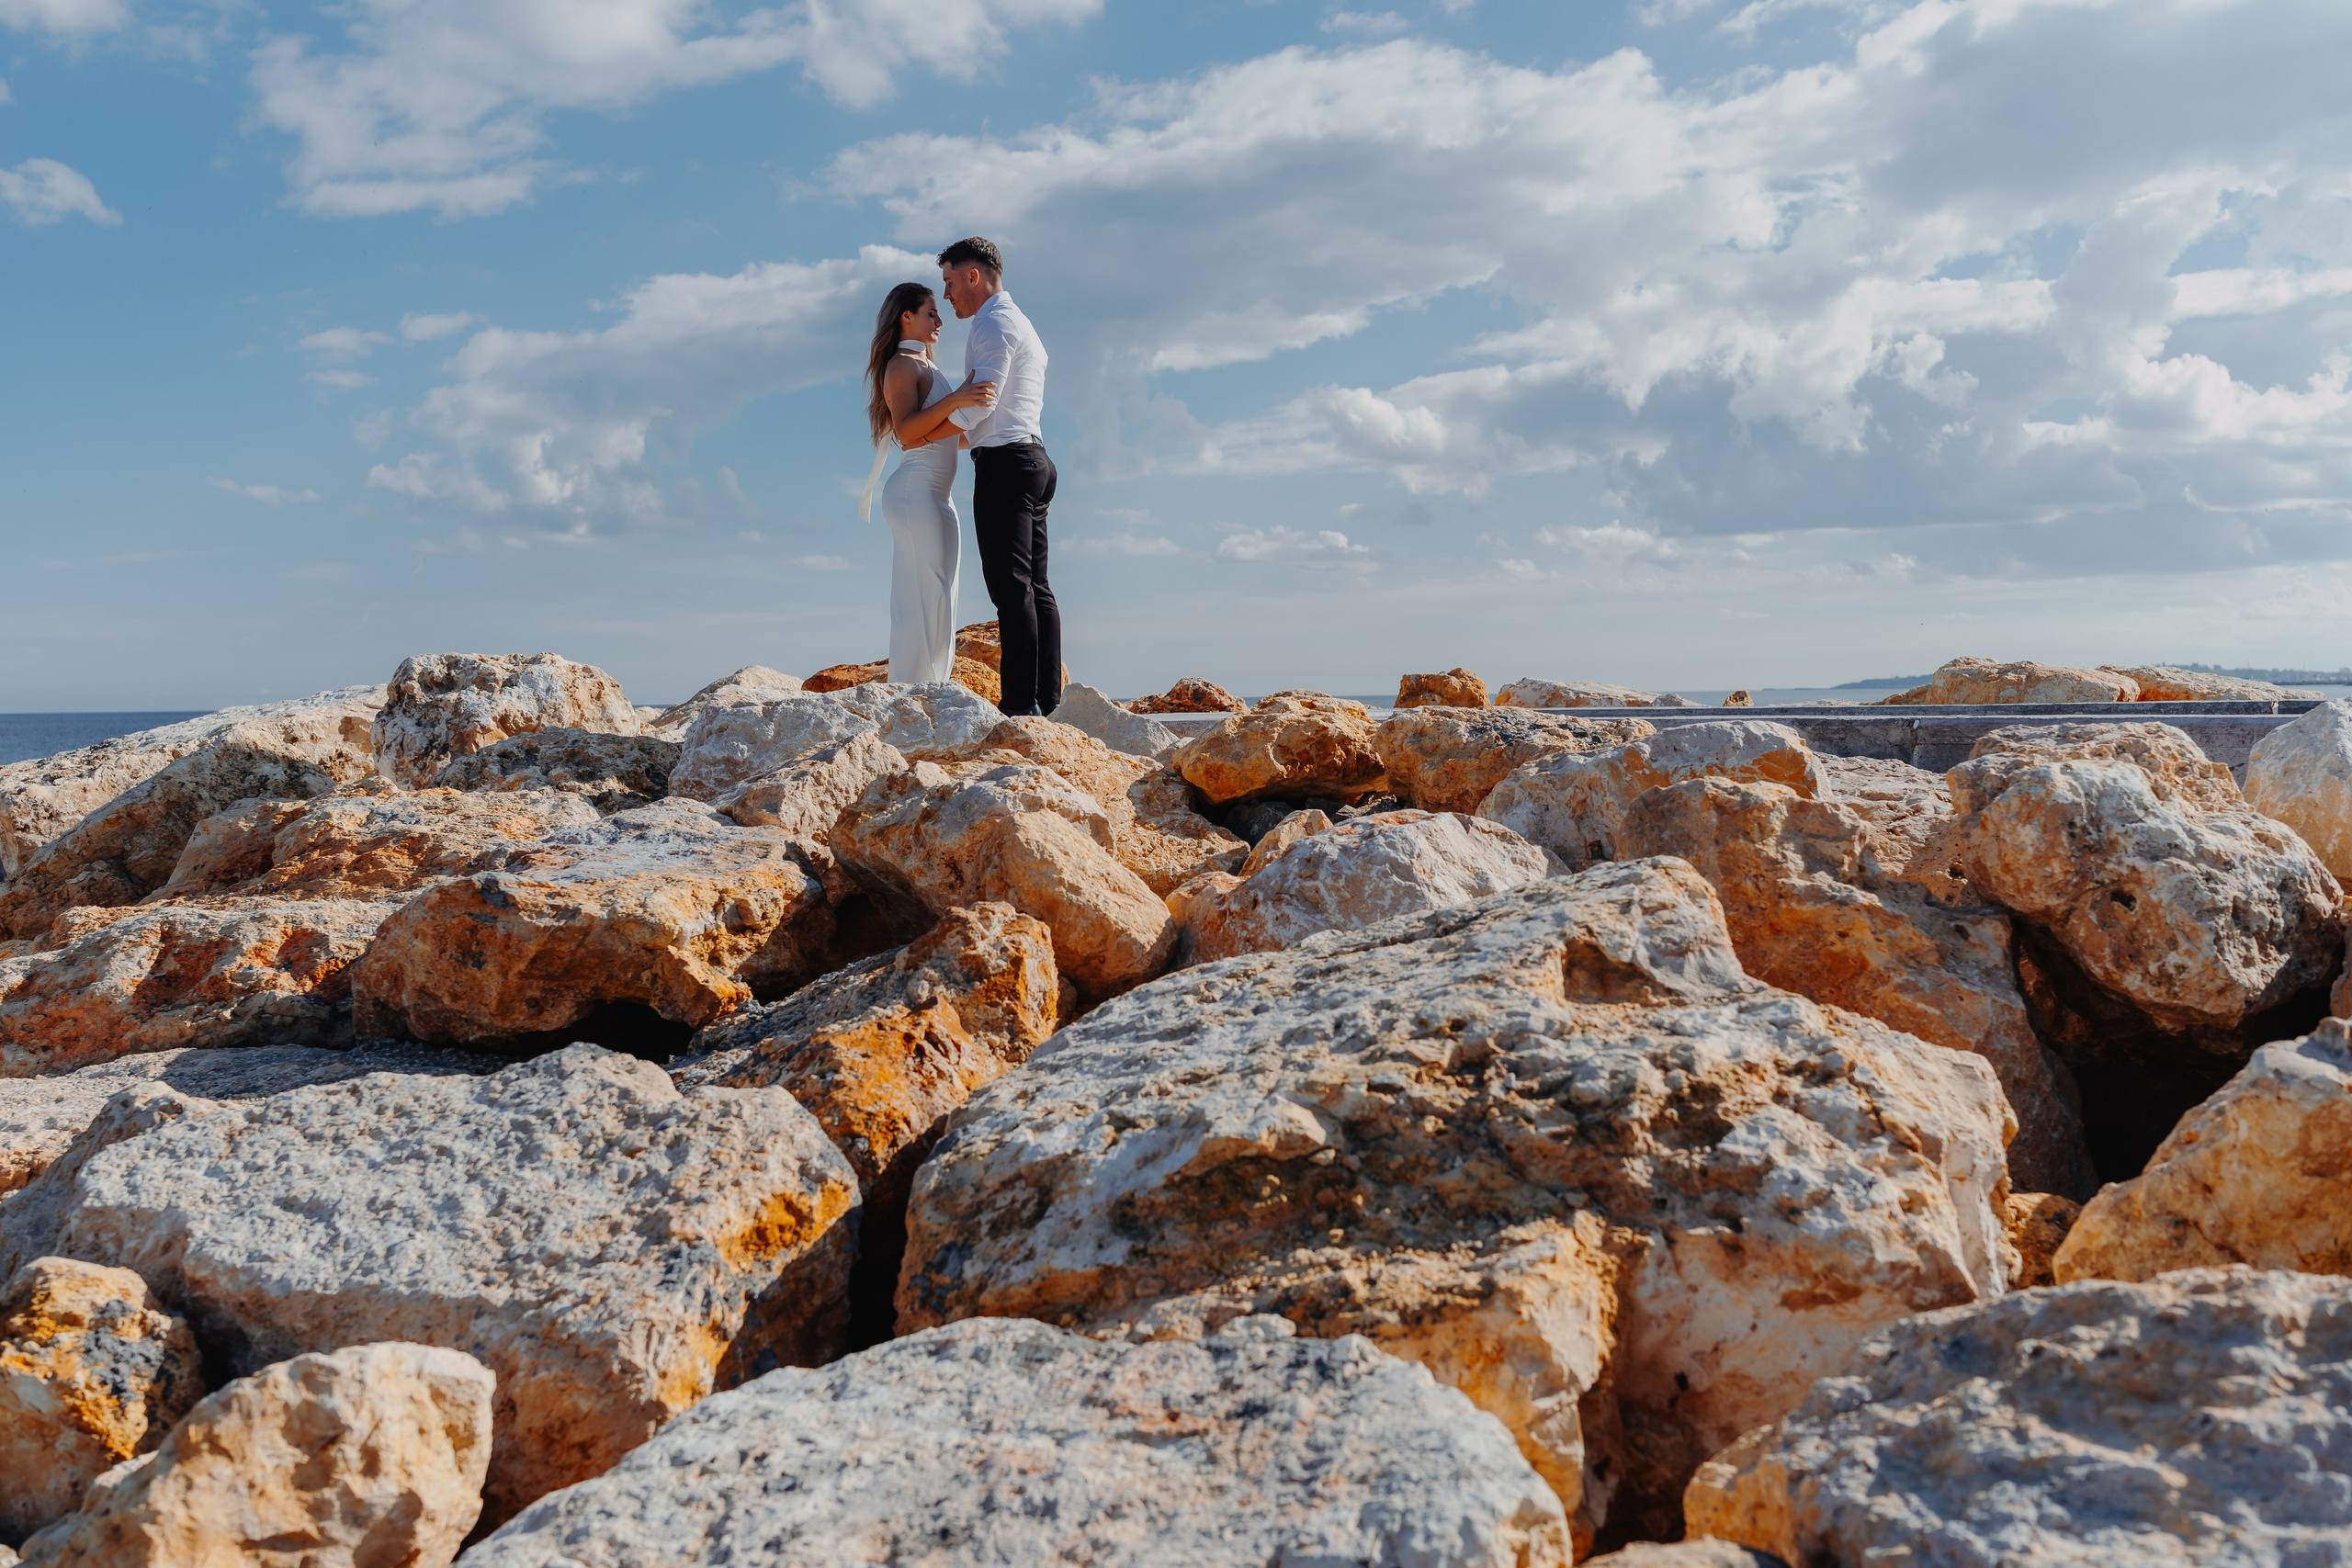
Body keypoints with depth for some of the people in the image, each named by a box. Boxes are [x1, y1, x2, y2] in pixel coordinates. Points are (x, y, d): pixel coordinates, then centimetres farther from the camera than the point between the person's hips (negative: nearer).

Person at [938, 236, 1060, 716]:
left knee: (1011, 586, -13)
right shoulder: (1022, 325, 26)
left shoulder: (994, 323, -6)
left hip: (1005, 461, -10)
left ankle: (1020, 703, -16)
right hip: (1032, 457, 10)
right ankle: (1047, 701, 5)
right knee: (1035, 587, 6)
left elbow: (980, 403, -15)